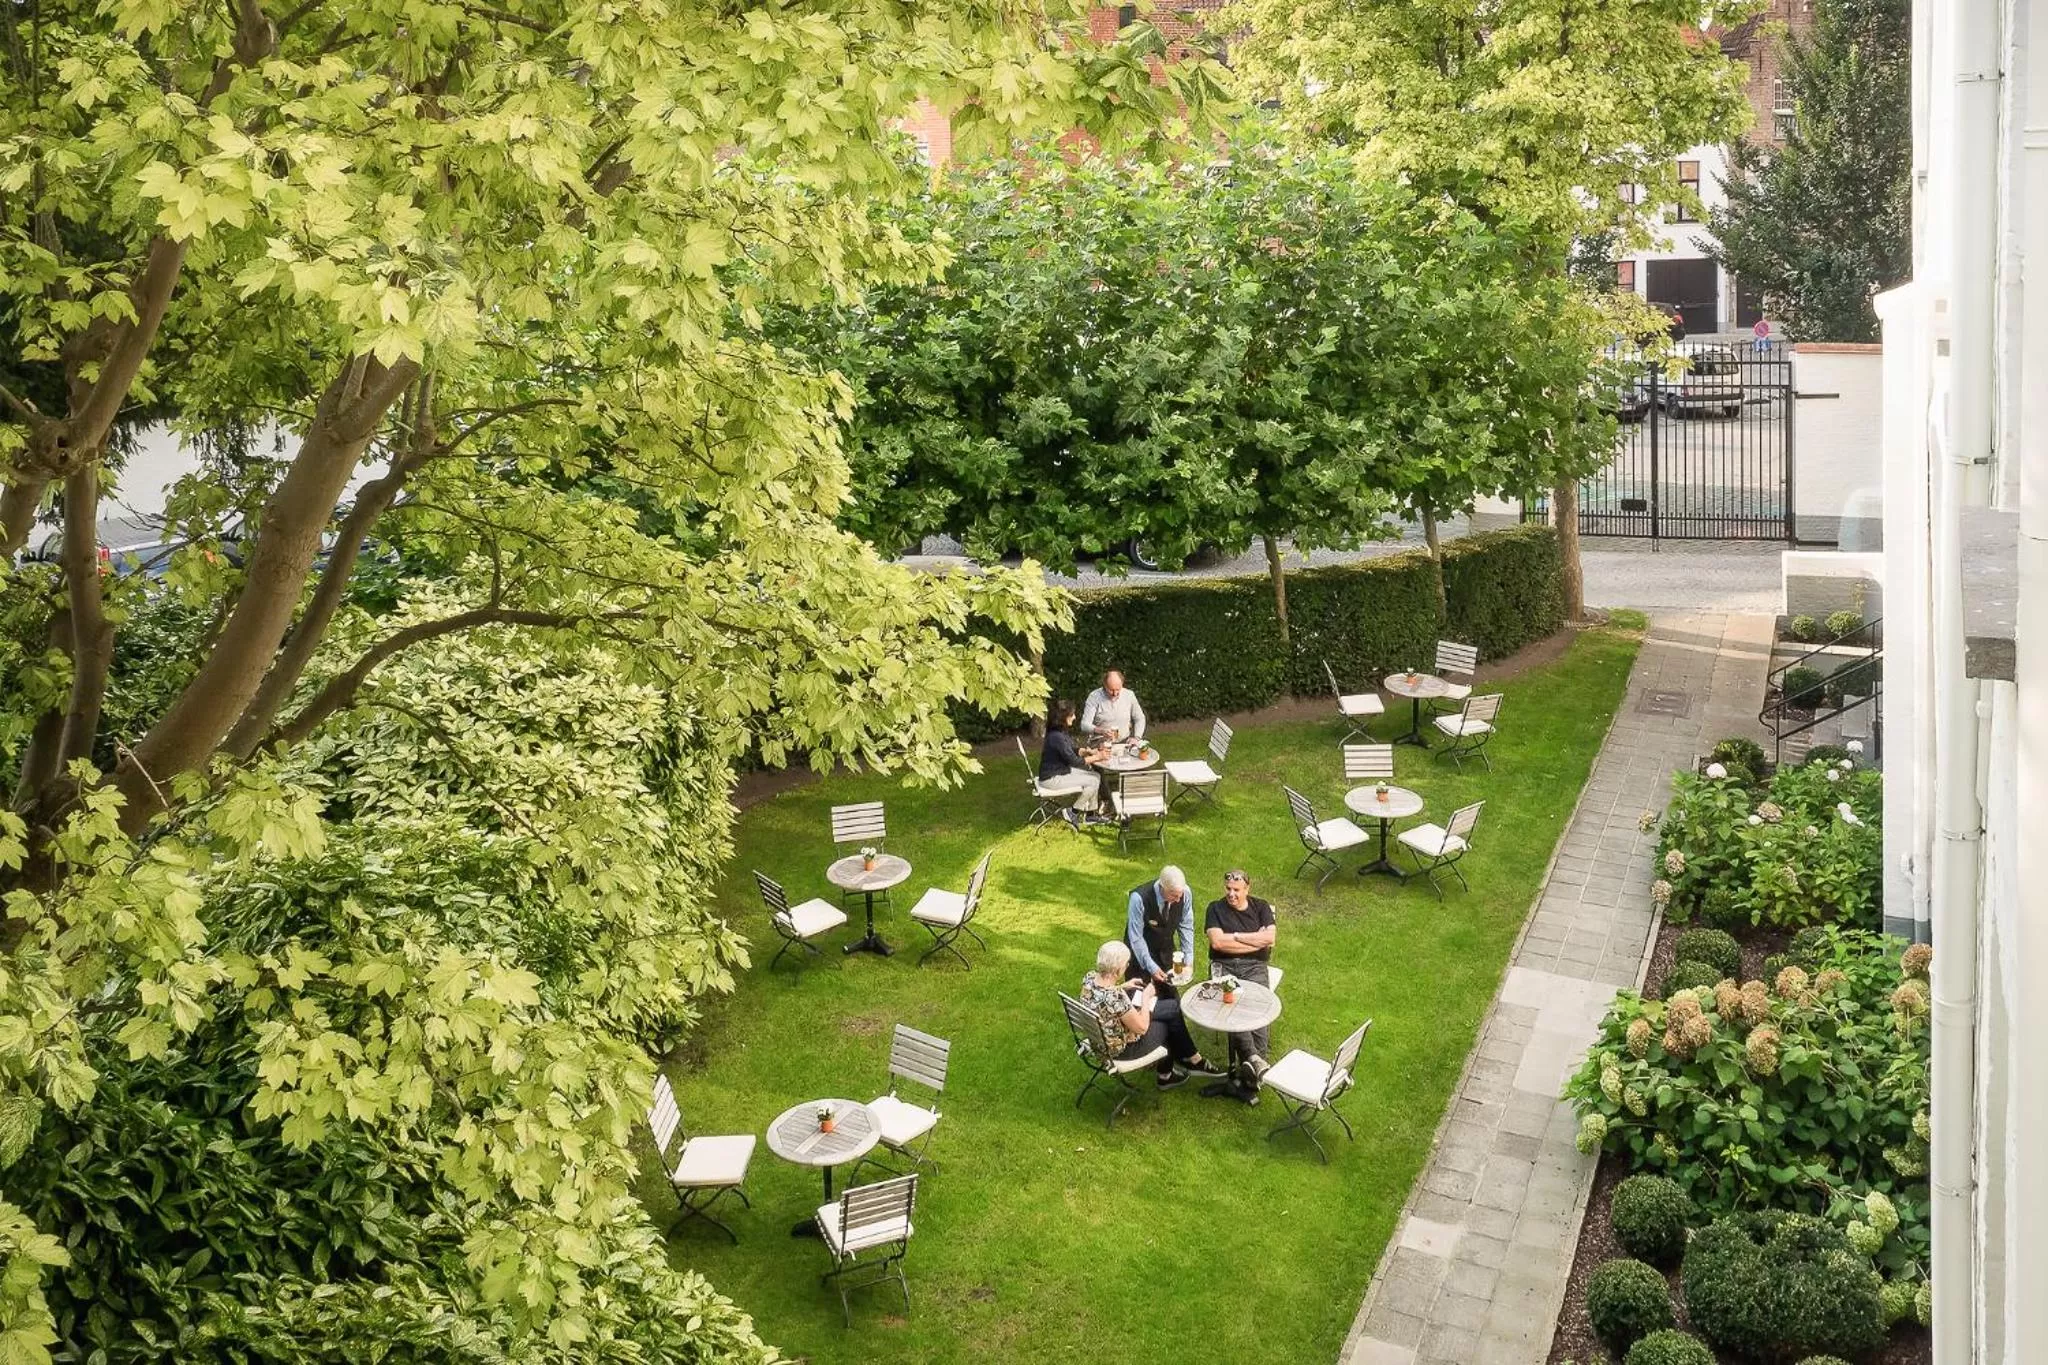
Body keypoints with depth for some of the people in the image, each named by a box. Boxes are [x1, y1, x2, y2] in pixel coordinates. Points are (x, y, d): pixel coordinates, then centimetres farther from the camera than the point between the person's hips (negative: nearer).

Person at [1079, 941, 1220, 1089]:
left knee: (1174, 1007, 15)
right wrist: (1146, 997, -11)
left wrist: (1122, 987, 2)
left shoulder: (1090, 977, -14)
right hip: (1122, 1049, -8)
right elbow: (1142, 1027, -23)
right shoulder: (1116, 998, -38)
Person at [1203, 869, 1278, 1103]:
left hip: (1254, 967, 1)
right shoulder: (1215, 909, 11)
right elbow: (1217, 942, -5)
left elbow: (1269, 938, -2)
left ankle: (1248, 1078, -31)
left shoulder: (1261, 908, 14)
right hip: (1223, 966, -1)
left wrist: (1235, 937, -3)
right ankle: (1251, 1058, -42)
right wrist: (1254, 939, -2)